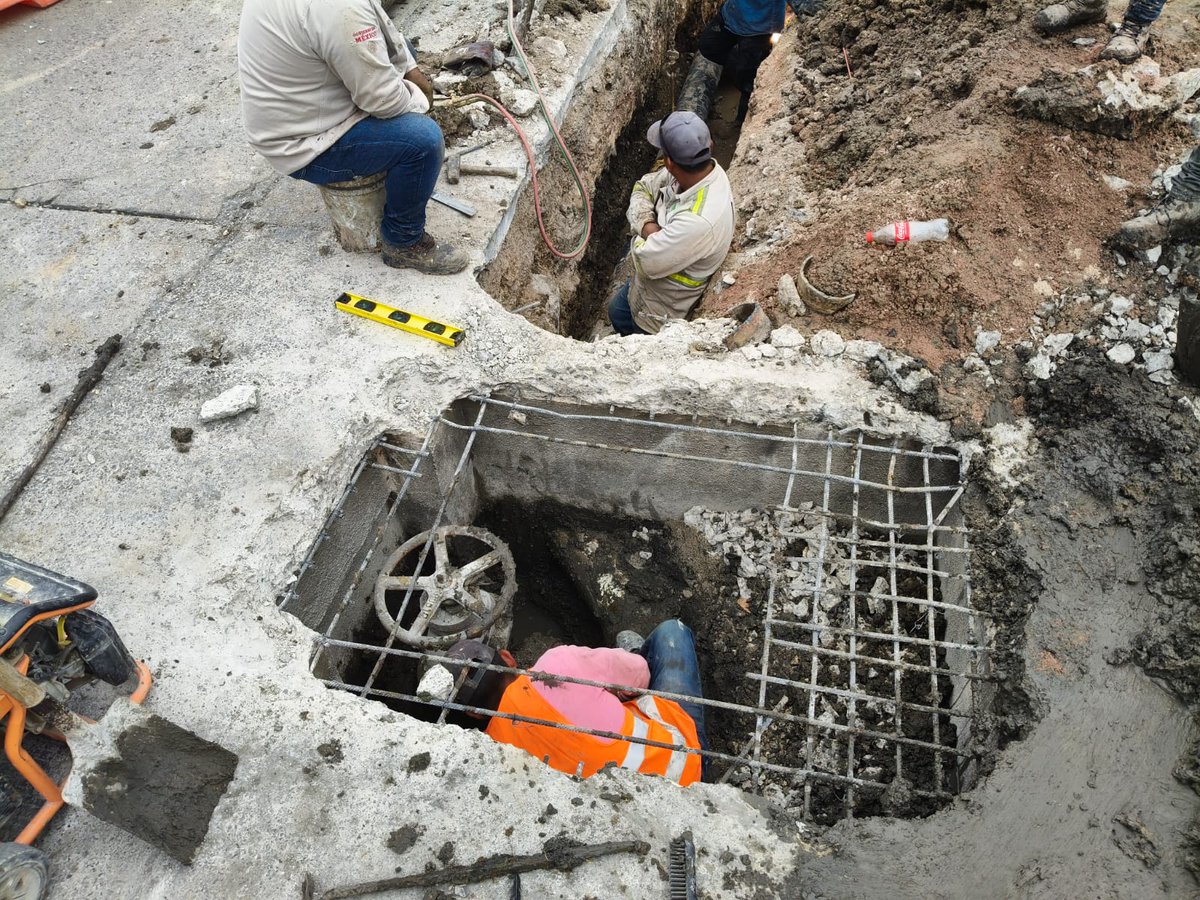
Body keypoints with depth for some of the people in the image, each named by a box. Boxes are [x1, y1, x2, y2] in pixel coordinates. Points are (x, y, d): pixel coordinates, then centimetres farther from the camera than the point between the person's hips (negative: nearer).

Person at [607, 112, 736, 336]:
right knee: (616, 311, 31)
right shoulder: (701, 168, -18)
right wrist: (646, 224, -21)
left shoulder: (698, 220, -44)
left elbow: (646, 262, -33)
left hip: (659, 311, -8)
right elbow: (643, 187, -3)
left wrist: (642, 233, -14)